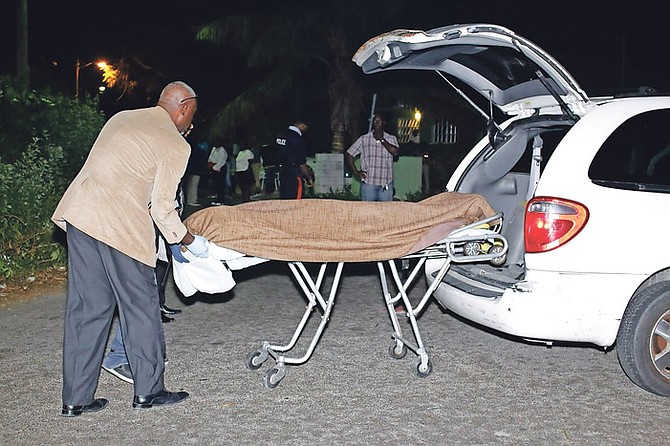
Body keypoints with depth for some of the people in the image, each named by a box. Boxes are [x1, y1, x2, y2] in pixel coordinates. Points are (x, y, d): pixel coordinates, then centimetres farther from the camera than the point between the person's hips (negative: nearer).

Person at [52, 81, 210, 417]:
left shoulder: (121, 118, 20)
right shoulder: (176, 145, -1)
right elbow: (162, 206, -4)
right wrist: (188, 241, 10)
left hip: (77, 211, 7)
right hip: (121, 224, -7)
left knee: (86, 307, 11)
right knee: (140, 307, 7)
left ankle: (76, 399, 16)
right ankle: (148, 391, 17)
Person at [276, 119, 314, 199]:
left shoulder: (280, 135, 7)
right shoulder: (296, 139, -17)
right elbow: (302, 163, -15)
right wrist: (309, 178, -4)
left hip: (282, 173, 8)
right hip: (294, 175, -8)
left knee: (283, 199, 13)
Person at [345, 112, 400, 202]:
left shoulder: (391, 139, 7)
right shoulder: (363, 139, 5)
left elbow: (395, 152, -13)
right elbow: (348, 155, 7)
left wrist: (382, 140, -8)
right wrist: (356, 172, 0)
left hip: (386, 185, 1)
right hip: (368, 183, 0)